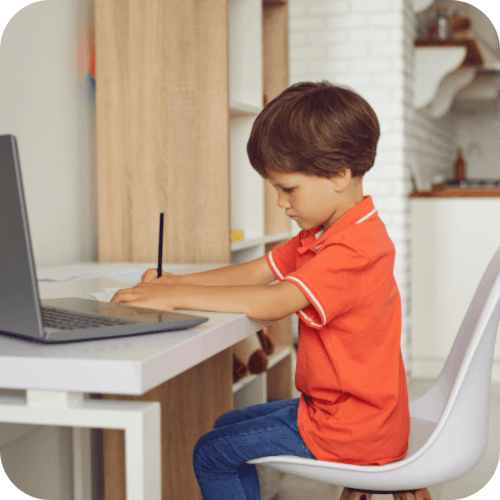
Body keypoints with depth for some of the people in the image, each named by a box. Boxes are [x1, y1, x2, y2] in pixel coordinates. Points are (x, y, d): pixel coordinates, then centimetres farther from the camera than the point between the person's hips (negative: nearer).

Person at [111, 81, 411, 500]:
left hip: (350, 432, -10)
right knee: (228, 426, 23)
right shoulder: (319, 237, 9)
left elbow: (271, 303, -35)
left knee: (211, 454, -3)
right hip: (330, 407, 10)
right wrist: (175, 283, -7)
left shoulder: (355, 249, -26)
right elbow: (255, 272, 7)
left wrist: (175, 297, -29)